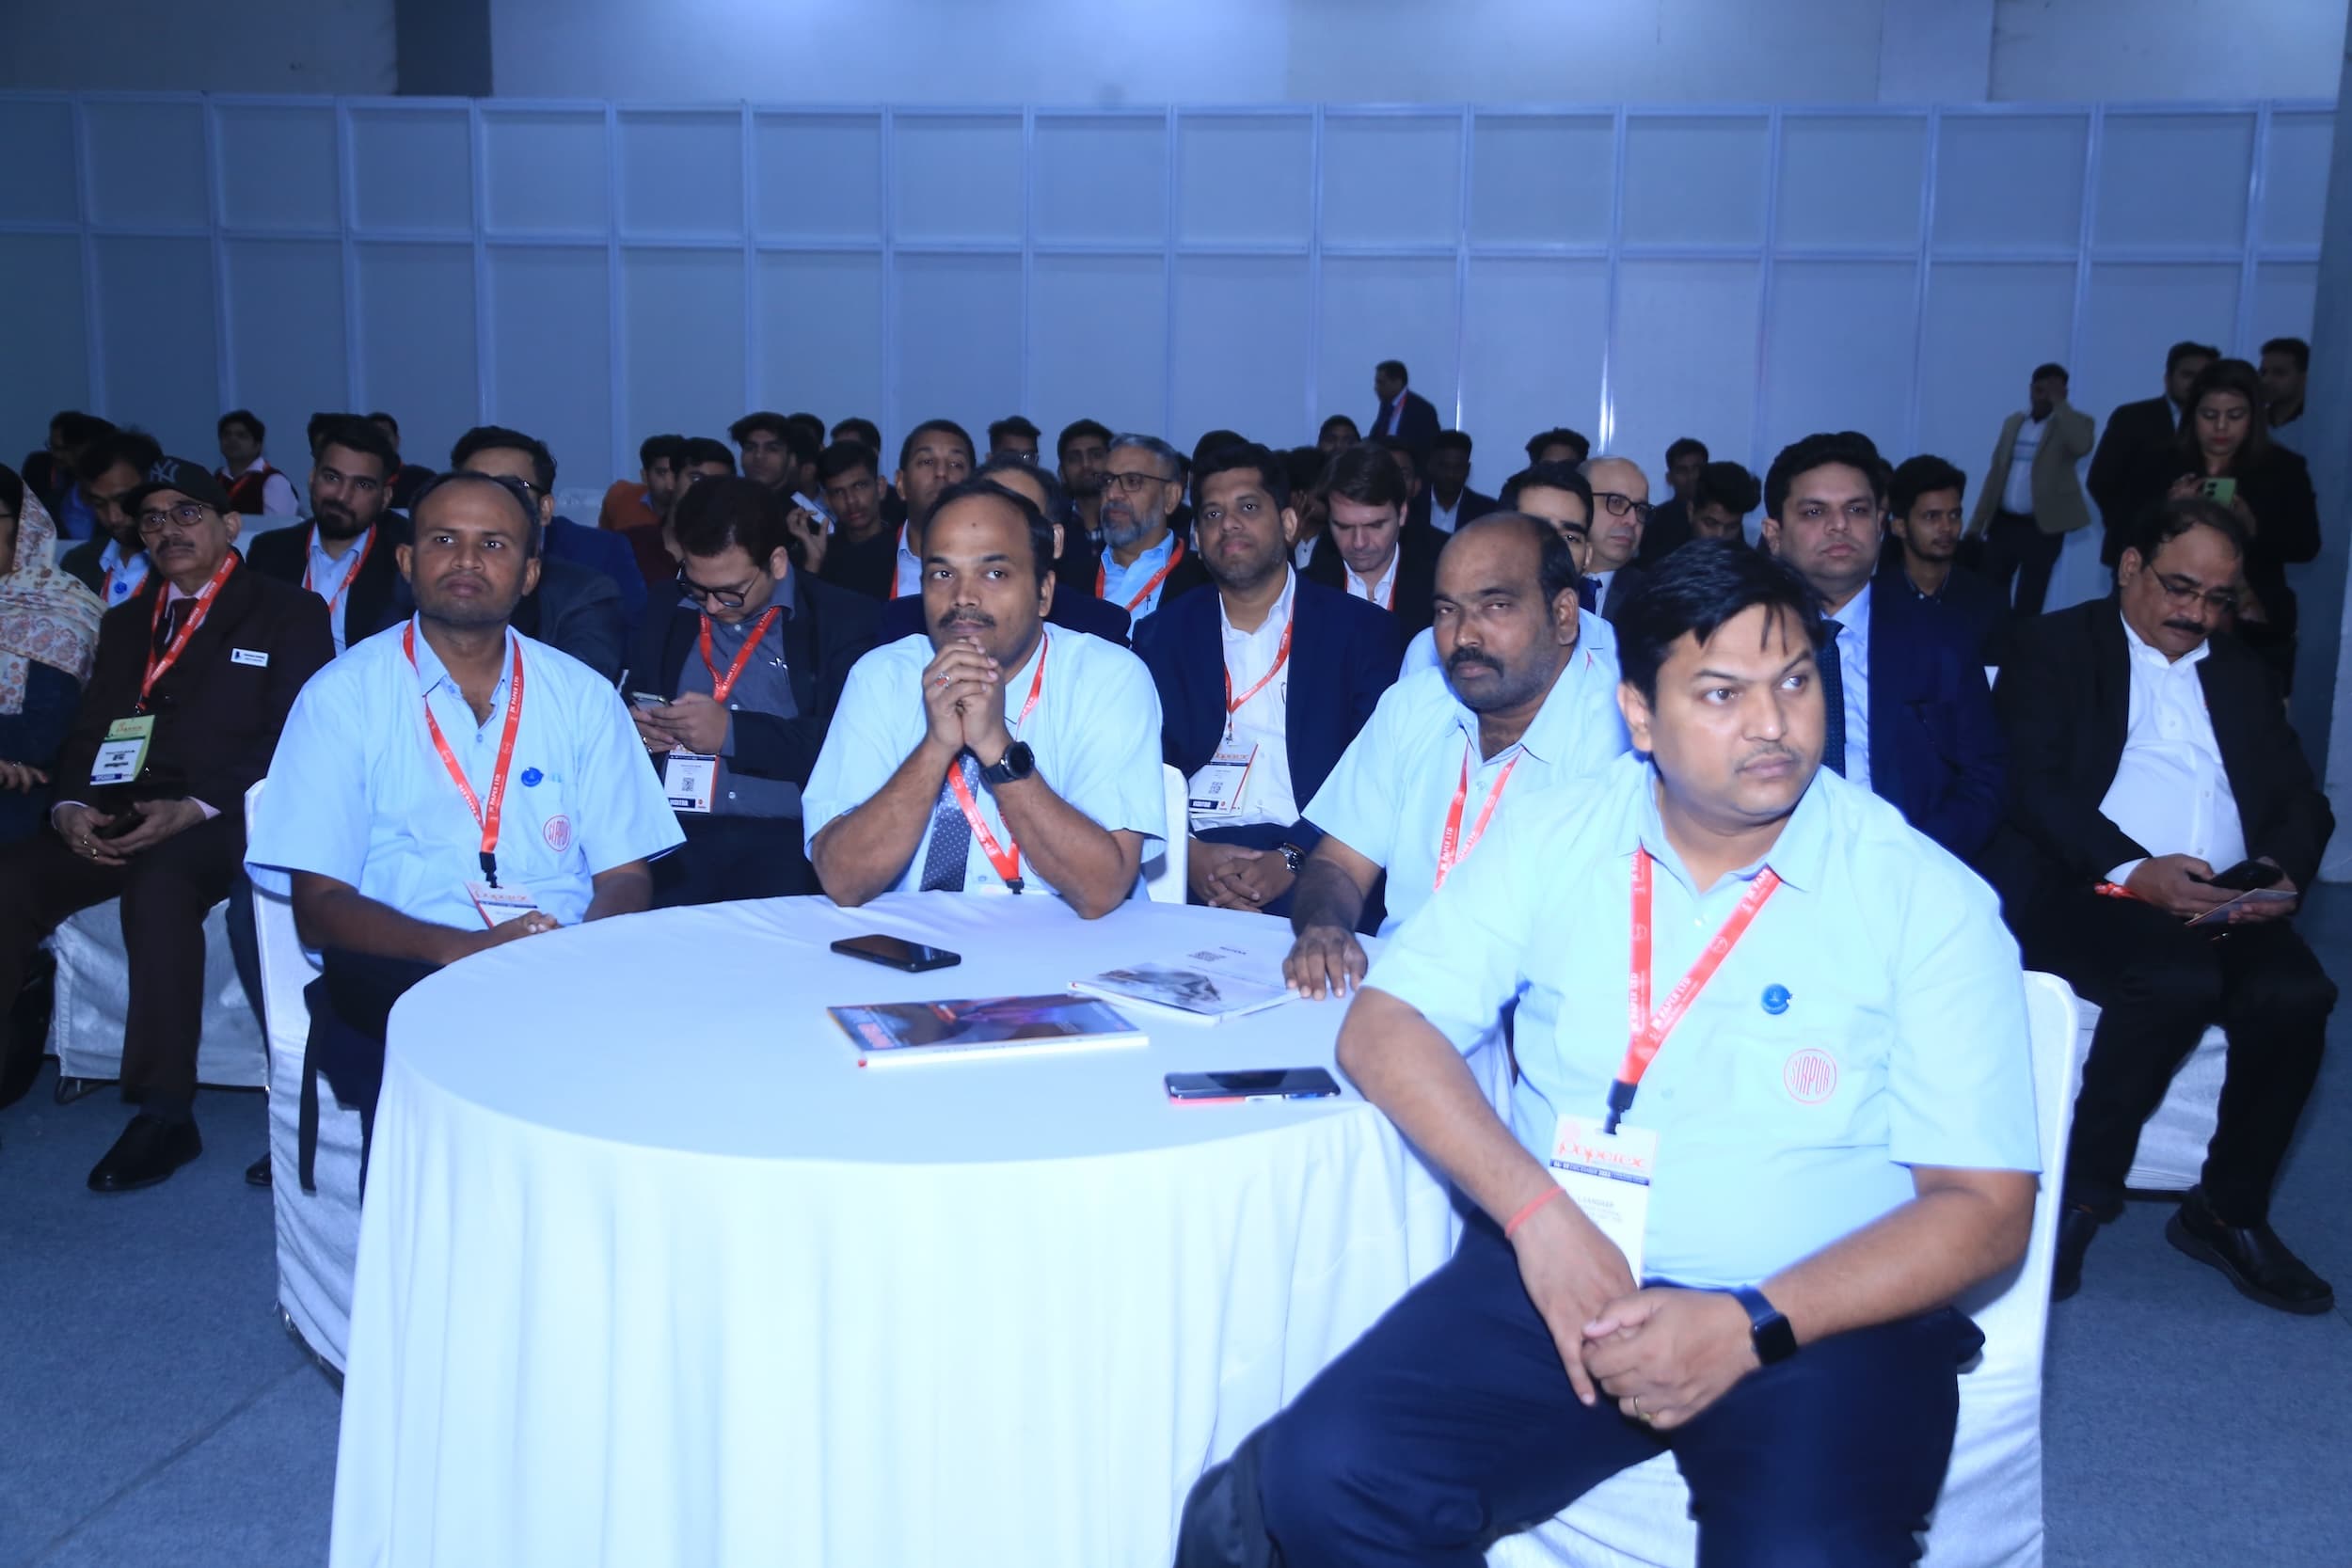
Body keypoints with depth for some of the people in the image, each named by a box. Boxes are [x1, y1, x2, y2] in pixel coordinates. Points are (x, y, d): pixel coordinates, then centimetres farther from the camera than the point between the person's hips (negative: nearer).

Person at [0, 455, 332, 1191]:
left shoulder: (289, 613, 6)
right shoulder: (124, 622, 25)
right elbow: (87, 731, 18)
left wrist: (195, 808, -17)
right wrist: (72, 805, -5)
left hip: (221, 818, -5)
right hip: (118, 815, 6)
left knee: (158, 886, -36)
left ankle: (165, 1114, -31)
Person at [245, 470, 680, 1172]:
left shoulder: (582, 695, 14)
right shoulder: (343, 695, 6)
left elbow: (626, 877, 9)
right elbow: (319, 905, 0)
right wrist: (460, 948, -18)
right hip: (398, 978, -2)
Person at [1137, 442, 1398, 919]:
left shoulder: (1360, 629, 8)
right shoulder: (1166, 632, 14)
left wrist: (1292, 860, -17)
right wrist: (1187, 852, -14)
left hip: (1307, 862, -2)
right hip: (1190, 857, 2)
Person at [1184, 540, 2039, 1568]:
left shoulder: (1927, 900, -2)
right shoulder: (1554, 840, 6)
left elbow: (1986, 1209, -4)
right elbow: (1382, 1030, 1)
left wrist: (1750, 1327, -18)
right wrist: (1538, 1213, -14)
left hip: (1824, 1314, -1)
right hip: (1562, 1278, 2)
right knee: (1329, 1476, -22)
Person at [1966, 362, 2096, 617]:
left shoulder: (2074, 422, -2)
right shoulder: (2013, 422, 13)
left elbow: (2081, 447, -26)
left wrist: (2059, 404, -18)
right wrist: (1977, 523, 10)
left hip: (2042, 527, -5)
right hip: (2003, 523, 5)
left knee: (2027, 603, 0)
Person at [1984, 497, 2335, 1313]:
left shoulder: (2241, 672, 26)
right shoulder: (2056, 646, 9)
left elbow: (2301, 799, 17)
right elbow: (2034, 785, -6)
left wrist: (2282, 869, -8)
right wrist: (2132, 871, -21)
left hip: (2223, 905, 5)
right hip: (2077, 888, -5)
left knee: (2295, 991, -25)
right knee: (2178, 978, -34)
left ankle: (2230, 1209, -5)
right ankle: (2080, 1193, -15)